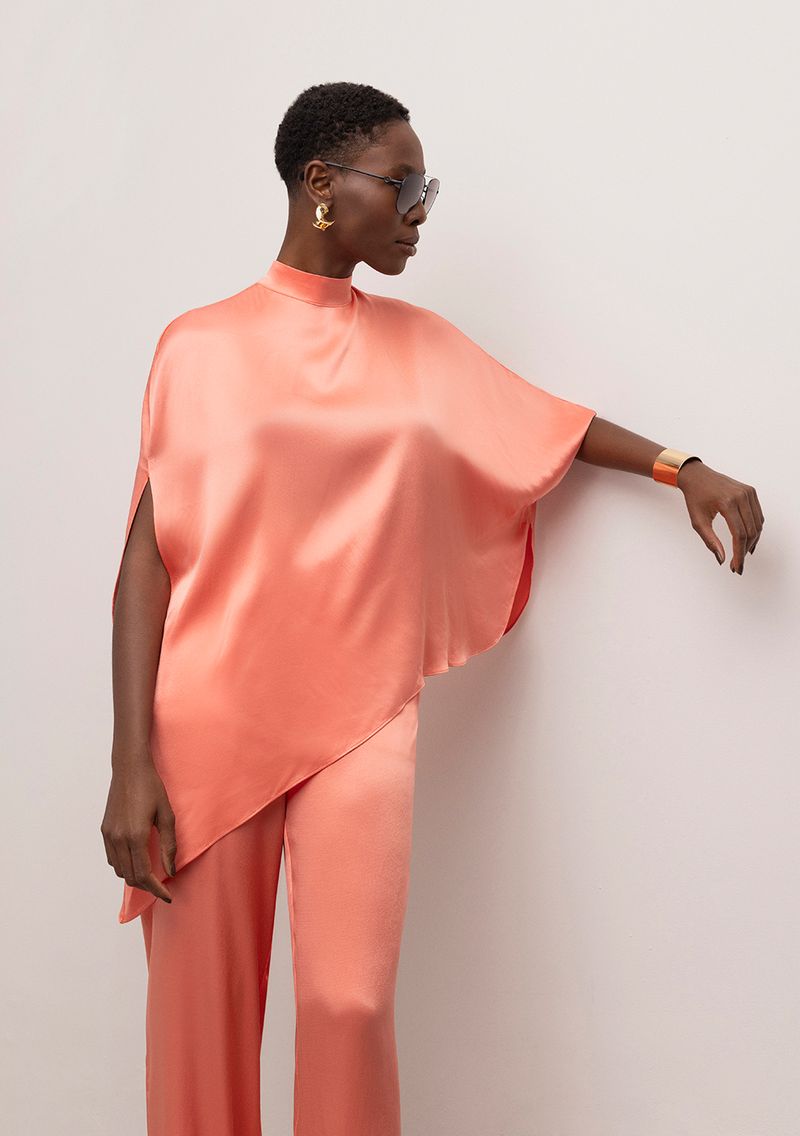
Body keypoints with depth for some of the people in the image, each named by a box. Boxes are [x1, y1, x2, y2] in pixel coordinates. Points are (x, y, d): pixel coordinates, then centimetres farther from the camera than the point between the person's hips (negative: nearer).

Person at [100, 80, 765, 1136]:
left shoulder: (421, 344, 13)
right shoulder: (200, 345, 3)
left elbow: (547, 422, 27)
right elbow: (149, 554, -1)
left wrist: (683, 469, 18)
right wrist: (131, 763, -8)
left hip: (361, 722, 2)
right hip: (209, 723, -2)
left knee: (349, 1002, -10)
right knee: (200, 1022, 3)